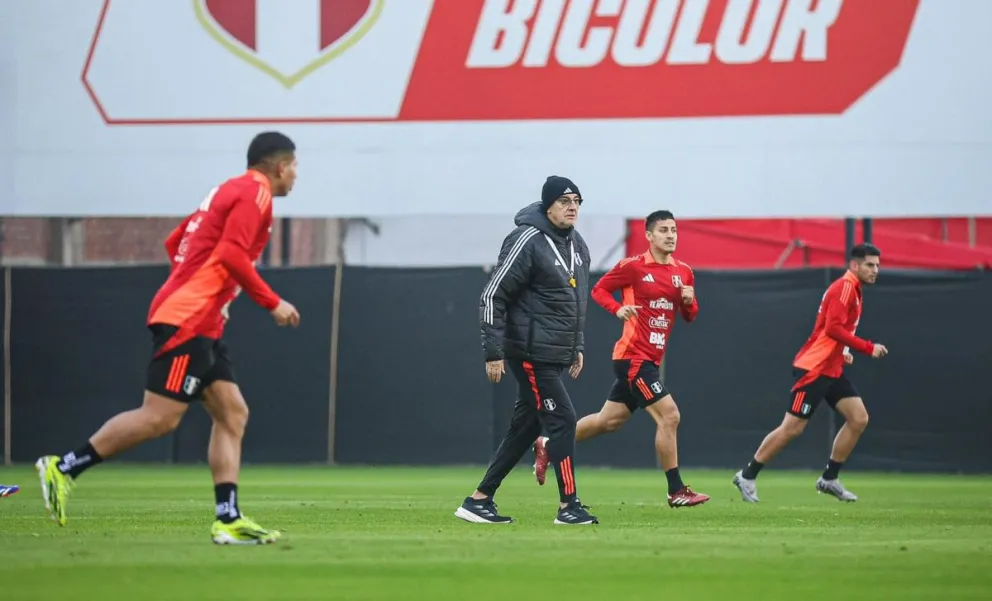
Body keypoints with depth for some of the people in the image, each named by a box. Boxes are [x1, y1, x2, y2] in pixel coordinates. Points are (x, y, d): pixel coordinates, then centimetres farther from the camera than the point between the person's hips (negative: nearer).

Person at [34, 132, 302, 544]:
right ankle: (64, 469, -7)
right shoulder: (255, 192, -7)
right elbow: (230, 254, -19)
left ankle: (228, 521, -2)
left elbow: (175, 243, 24)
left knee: (232, 414, 4)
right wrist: (273, 304, -13)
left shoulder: (230, 191, 22)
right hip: (186, 320, -11)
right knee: (160, 417, -13)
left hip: (201, 325, 11)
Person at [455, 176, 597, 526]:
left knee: (525, 428, 10)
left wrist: (578, 346, 22)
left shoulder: (577, 245, 13)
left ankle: (479, 500, 16)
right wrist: (493, 352, -15)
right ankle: (568, 506, -6)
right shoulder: (527, 242, -14)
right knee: (562, 419, -11)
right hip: (530, 352, -9)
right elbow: (492, 296, -13)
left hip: (555, 355, 9)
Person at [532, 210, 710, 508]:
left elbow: (690, 316, 17)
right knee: (669, 415, -15)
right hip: (633, 356, -8)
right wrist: (618, 308, -19)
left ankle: (548, 447, 32)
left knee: (609, 420, 16)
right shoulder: (633, 266, -9)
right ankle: (676, 491, -8)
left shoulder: (684, 272, 9)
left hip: (651, 359, 8)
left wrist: (689, 301, -6)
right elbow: (599, 289, -1)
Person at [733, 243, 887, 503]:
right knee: (792, 427, -7)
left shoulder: (852, 290, 15)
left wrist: (842, 352, 9)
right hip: (813, 368, -10)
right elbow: (833, 328, -26)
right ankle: (747, 476, 5)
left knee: (859, 418, 1)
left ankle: (829, 478, 9)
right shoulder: (845, 287, -15)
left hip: (831, 370, 10)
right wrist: (868, 348, -24)